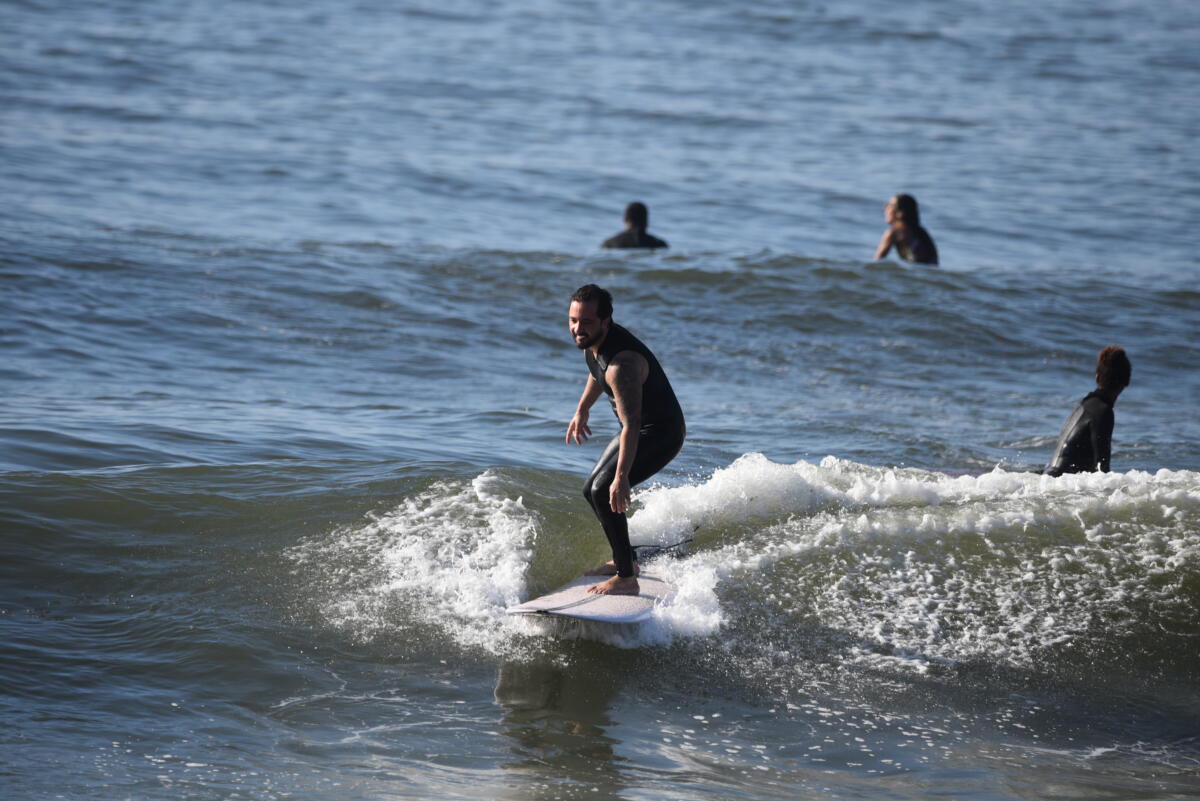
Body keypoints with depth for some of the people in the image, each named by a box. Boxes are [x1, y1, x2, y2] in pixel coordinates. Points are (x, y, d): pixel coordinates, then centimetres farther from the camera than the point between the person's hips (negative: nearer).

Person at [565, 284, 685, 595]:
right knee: (592, 490, 19)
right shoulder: (591, 340, -6)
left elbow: (631, 425, -39)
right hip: (638, 429, 10)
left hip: (661, 433, -10)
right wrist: (581, 411, 28)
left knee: (605, 492, -24)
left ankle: (626, 578, -21)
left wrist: (622, 477, -43)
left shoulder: (622, 364, -35)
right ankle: (626, 561, 36)